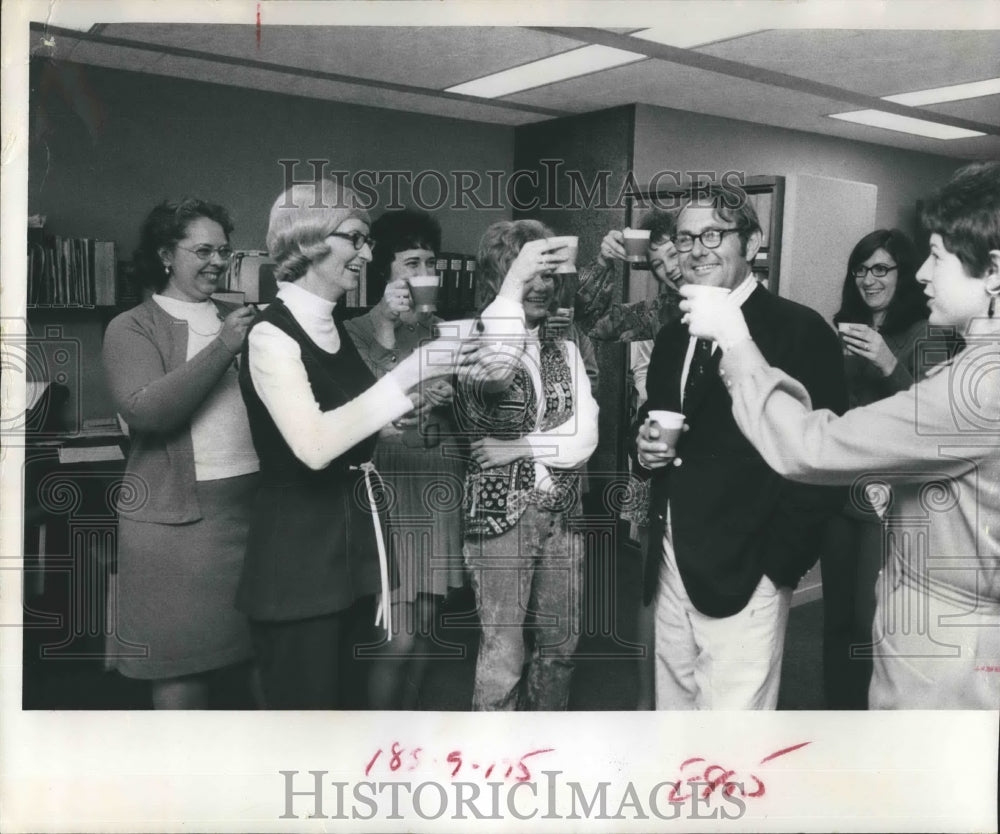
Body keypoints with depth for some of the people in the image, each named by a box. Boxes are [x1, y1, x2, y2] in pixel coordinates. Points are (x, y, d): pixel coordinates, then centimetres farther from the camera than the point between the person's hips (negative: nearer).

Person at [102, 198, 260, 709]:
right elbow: (146, 411, -15)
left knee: (262, 654, 11)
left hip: (254, 503, 4)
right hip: (175, 515, -4)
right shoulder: (132, 328, 2)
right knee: (180, 666, 2)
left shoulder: (239, 320, 14)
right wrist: (222, 349, -17)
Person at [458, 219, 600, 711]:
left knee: (560, 644, 15)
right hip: (501, 513, -5)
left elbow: (585, 435, -1)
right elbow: (494, 374, -31)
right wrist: (513, 283, -29)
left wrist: (518, 449, -13)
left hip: (562, 514, 5)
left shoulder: (564, 348, 10)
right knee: (503, 657, -2)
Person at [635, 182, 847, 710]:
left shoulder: (801, 330, -9)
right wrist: (645, 448, 0)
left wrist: (779, 560, -13)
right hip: (670, 570, 7)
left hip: (743, 577, -6)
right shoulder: (673, 336, 13)